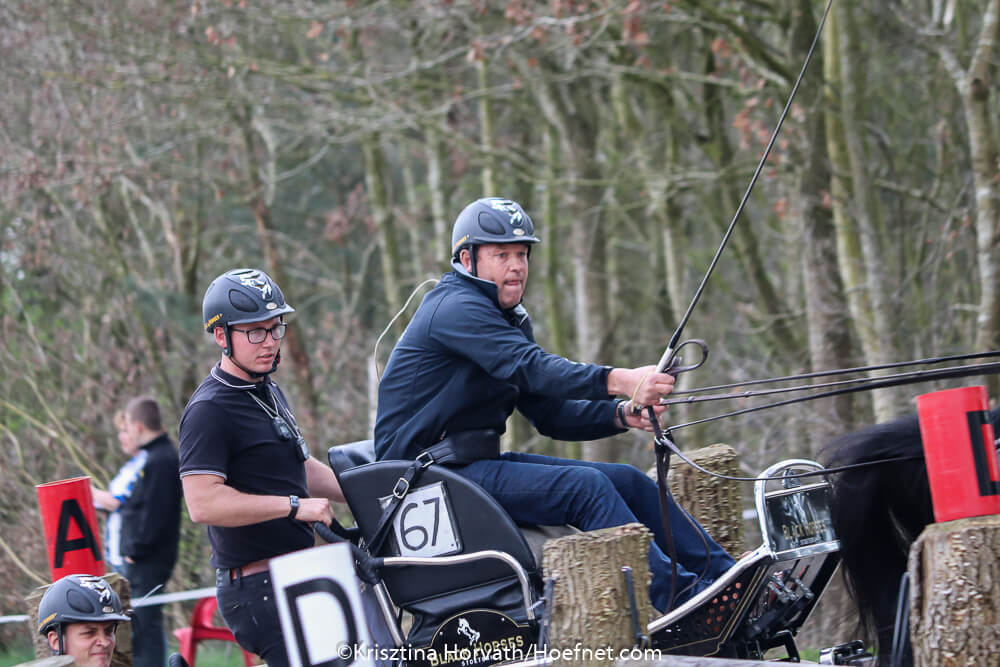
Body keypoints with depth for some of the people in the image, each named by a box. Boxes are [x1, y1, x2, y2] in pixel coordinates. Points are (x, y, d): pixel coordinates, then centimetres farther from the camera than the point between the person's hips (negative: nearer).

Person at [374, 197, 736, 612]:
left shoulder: (510, 320, 19)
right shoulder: (456, 308, -14)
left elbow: (549, 413, 13)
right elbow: (531, 368, -30)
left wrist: (622, 415, -6)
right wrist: (619, 380, -43)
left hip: (475, 462, 10)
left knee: (627, 482, 0)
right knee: (586, 486, -25)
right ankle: (682, 597, -32)